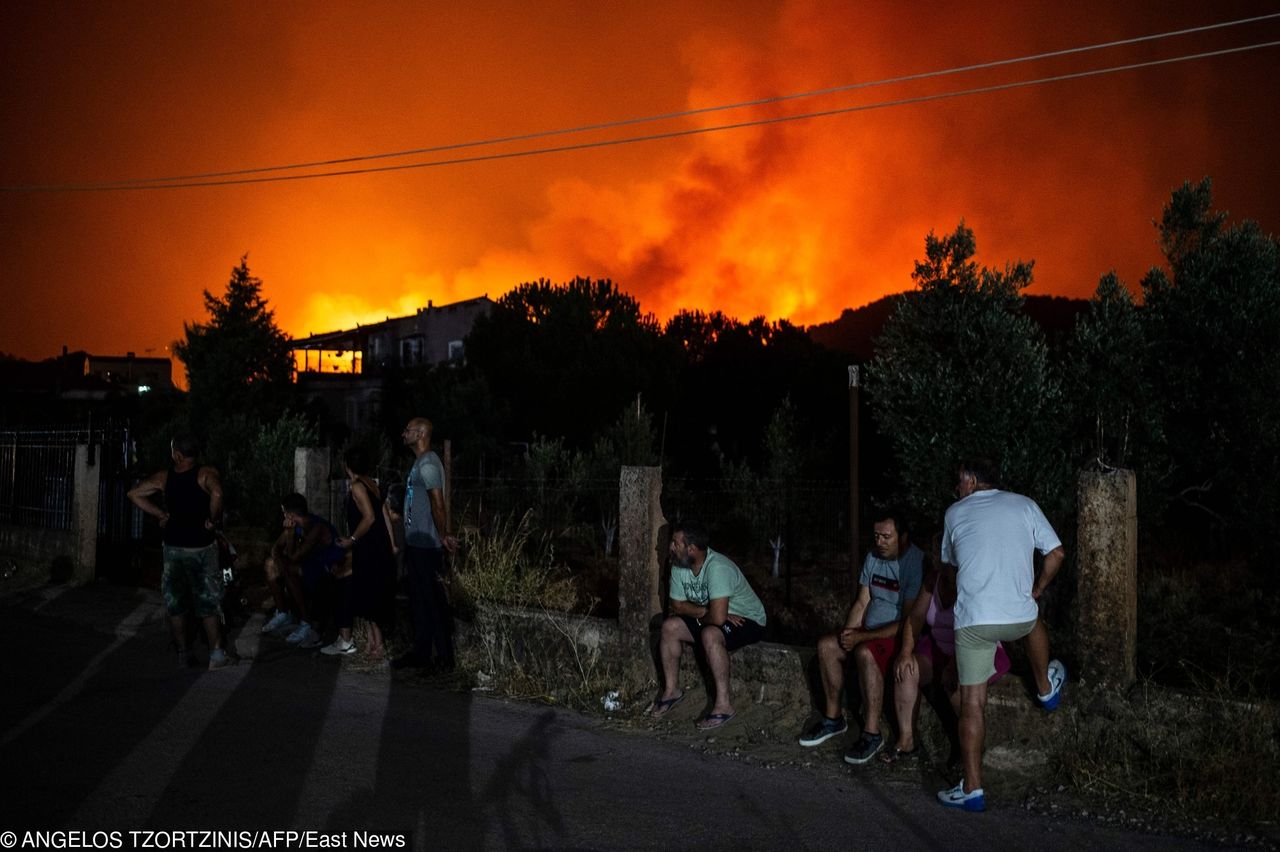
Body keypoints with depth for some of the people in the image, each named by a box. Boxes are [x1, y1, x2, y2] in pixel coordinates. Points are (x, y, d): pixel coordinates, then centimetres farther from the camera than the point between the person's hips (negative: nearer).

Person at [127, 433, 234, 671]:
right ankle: (217, 655, 1)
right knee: (208, 603, 4)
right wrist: (212, 520, -17)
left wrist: (161, 515, 4)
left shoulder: (164, 477, 1)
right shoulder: (206, 474, -11)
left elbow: (134, 494, 3)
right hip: (202, 546, -3)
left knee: (175, 603, 13)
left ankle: (183, 653, 16)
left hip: (173, 548, 3)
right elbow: (216, 494, -31)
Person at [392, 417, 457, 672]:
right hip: (416, 544, 10)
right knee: (419, 602, 14)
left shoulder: (428, 464, -17)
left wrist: (443, 537, -14)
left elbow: (438, 505, -21)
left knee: (433, 602, -4)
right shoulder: (421, 463, 16)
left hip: (426, 546, -10)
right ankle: (420, 654, 21)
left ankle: (444, 658, 1)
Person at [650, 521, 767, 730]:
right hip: (709, 620, 8)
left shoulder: (717, 567, -32)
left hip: (747, 620, -8)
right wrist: (705, 611, -16)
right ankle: (671, 690, 7)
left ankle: (724, 704, -27)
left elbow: (718, 617, -37)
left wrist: (699, 616, -14)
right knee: (669, 627, -7)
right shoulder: (679, 566, -6)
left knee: (709, 634, -35)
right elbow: (678, 604, 2)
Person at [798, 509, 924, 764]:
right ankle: (833, 718, 6)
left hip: (902, 635, -8)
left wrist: (862, 637, -22)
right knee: (826, 645, -7)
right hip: (870, 630, 8)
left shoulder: (915, 563, -21)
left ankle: (872, 734, -26)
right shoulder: (873, 556, 6)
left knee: (865, 653, -33)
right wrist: (849, 632, -9)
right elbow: (862, 602, 10)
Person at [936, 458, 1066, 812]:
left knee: (972, 703, 4)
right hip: (1018, 617, 2)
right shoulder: (1023, 505, 9)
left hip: (973, 620, -1)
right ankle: (1046, 688, 56)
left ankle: (972, 789, 3)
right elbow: (1056, 553, 8)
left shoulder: (955, 513, 10)